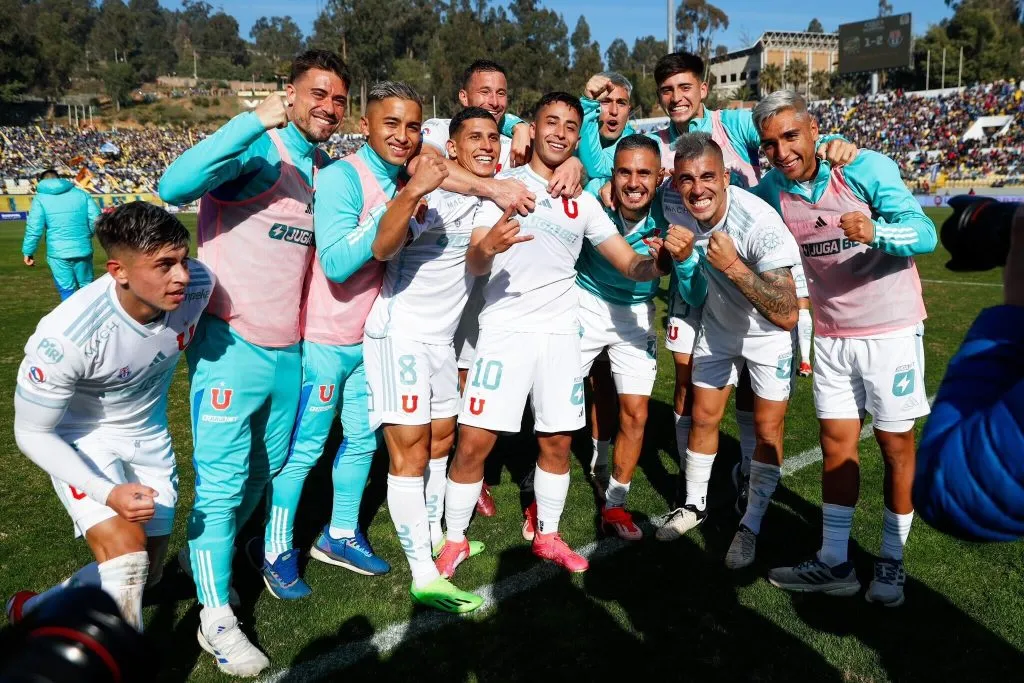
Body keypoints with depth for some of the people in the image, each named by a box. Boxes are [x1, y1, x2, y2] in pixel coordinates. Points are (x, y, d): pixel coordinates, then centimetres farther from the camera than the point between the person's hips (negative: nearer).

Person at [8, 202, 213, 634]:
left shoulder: (198, 287, -26)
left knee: (146, 574, 13)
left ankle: (37, 611, 37)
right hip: (81, 440, -5)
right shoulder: (68, 335, -35)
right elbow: (32, 434, -22)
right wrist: (107, 493, -32)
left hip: (149, 435, 5)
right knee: (127, 558, -25)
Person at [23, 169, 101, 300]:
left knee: (68, 291, 4)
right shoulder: (81, 194, 8)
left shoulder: (41, 198, 2)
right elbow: (96, 219, 2)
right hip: (83, 250, 2)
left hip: (58, 253, -2)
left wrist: (28, 251, 2)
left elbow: (34, 228, -6)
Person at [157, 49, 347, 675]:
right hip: (233, 342, -8)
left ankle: (209, 552, 45)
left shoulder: (327, 170, 10)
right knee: (222, 480, 1)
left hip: (289, 347, 8)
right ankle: (216, 617, 17)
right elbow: (175, 185, -31)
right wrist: (254, 120, -36)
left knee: (267, 469, 21)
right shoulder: (259, 150, -13)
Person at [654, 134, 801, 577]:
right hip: (718, 324, 4)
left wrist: (733, 266, -46)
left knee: (767, 429, 0)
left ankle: (751, 527, 19)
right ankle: (694, 506, 30)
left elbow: (786, 315, -39)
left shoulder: (759, 223, -36)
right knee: (704, 418, 10)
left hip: (770, 330, -4)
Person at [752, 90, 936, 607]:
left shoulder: (866, 168, -16)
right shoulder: (770, 192, -4)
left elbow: (925, 233, -22)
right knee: (836, 445, 7)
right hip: (830, 336, 4)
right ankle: (833, 564, 17)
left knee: (896, 447, 4)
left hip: (890, 329, -3)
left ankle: (891, 563, 21)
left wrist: (875, 232, -42)